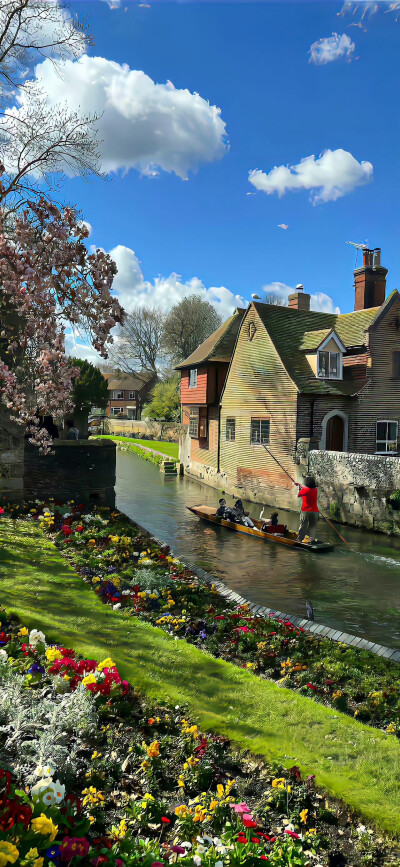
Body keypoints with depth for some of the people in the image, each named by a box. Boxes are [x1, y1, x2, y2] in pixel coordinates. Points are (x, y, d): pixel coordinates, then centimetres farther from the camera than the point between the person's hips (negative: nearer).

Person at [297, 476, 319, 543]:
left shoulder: (304, 490, -8)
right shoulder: (315, 489, 5)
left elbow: (298, 495, 7)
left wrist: (299, 488, 24)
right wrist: (300, 485, 35)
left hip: (305, 511, -2)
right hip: (314, 511, 2)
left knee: (303, 526, 4)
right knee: (312, 527, 9)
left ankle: (299, 539, 3)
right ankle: (312, 540, 3)